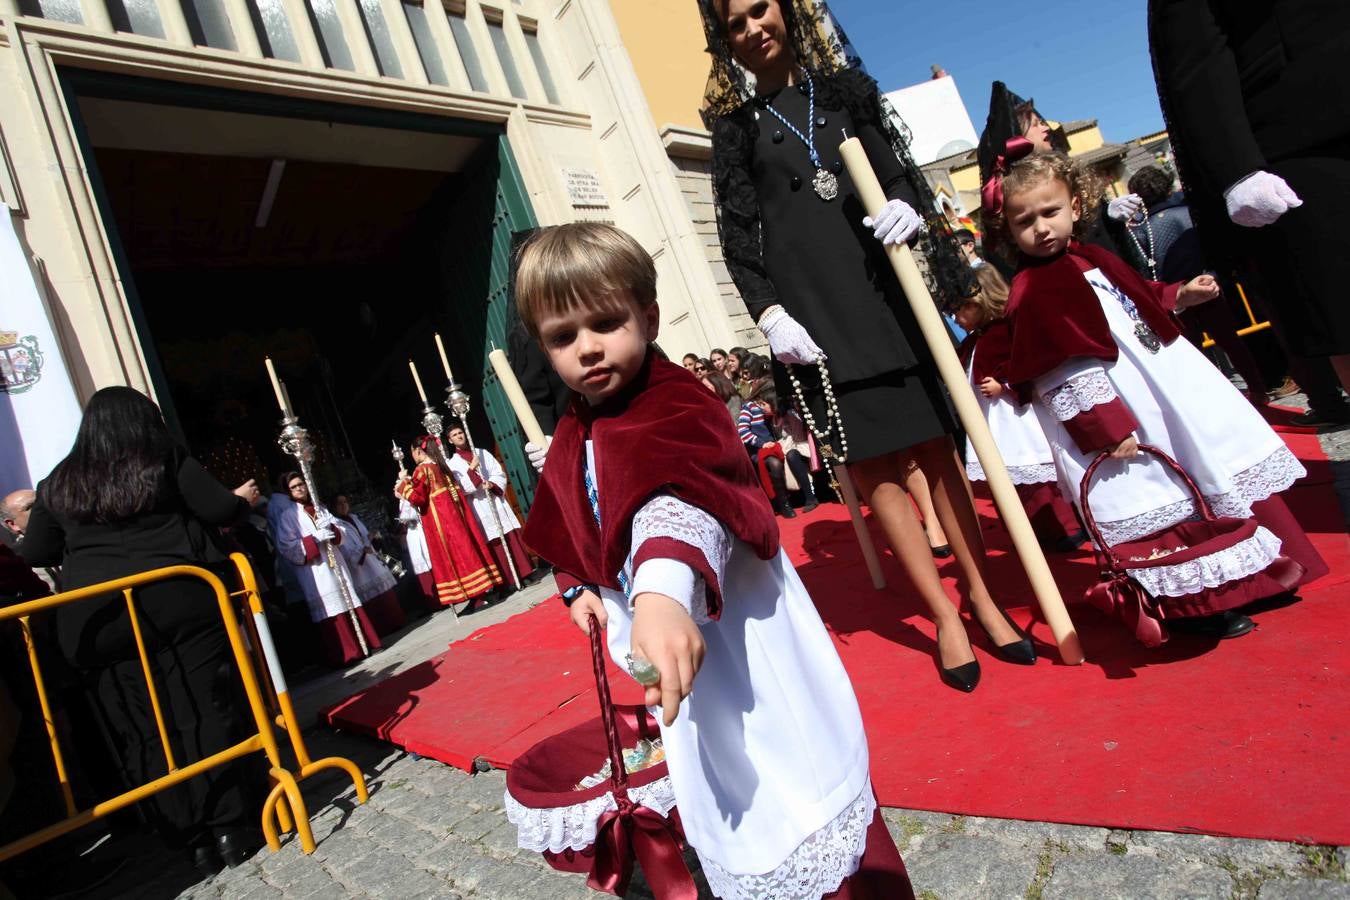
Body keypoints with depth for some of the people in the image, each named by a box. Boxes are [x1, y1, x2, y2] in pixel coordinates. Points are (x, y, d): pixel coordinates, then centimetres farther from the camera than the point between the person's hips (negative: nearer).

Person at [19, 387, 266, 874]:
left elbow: (33, 554, 16)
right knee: (208, 714, 5)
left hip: (95, 620, 3)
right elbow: (220, 510, -3)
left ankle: (194, 839, 17)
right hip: (177, 602, -2)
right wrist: (241, 499, 18)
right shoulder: (167, 461, 2)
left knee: (141, 734, 10)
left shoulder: (58, 484, 11)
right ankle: (234, 827, 10)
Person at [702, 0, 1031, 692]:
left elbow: (897, 167, 15)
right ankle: (944, 615, 6)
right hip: (815, 308, -2)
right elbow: (736, 234, 2)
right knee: (874, 464, -4)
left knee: (937, 446, 2)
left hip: (887, 288, 2)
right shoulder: (735, 125, 9)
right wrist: (769, 313, -10)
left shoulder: (844, 86, 15)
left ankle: (982, 597, 14)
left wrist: (909, 204, -8)